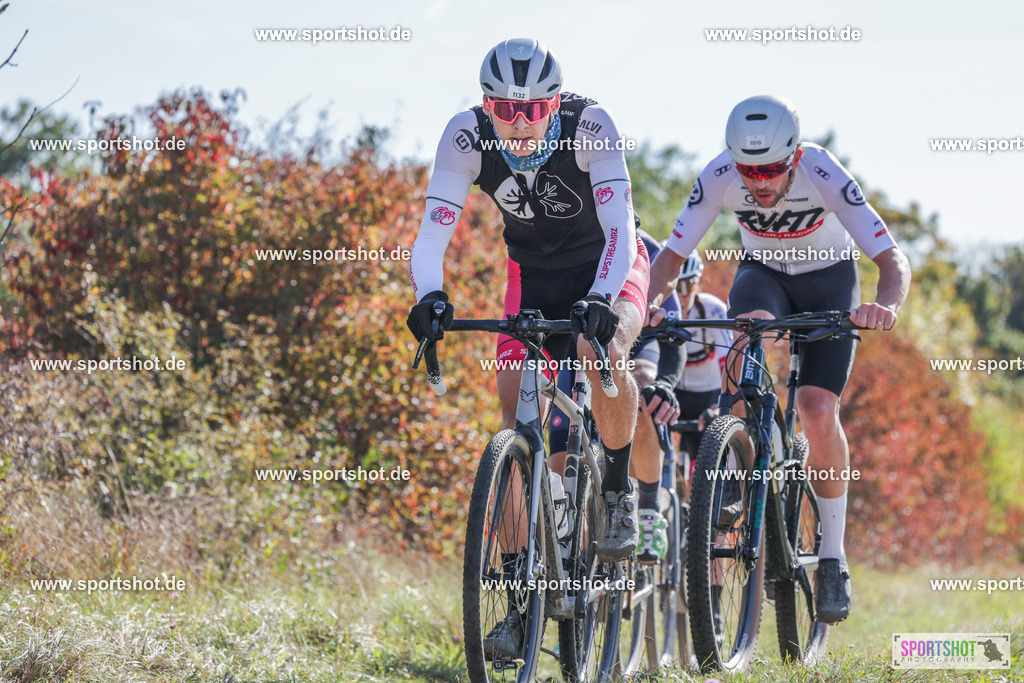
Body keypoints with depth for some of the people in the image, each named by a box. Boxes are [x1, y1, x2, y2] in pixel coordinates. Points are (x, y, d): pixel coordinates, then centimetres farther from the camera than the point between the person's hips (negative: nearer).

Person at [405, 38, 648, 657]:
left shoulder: (590, 125, -29)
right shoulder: (467, 136, -23)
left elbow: (619, 227, -37)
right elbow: (433, 232, -25)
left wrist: (600, 301, -53)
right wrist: (430, 296, -45)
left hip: (606, 267, -3)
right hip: (533, 273, 3)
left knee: (601, 353, -35)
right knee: (516, 420, -10)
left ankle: (620, 490, -8)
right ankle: (518, 598, -5)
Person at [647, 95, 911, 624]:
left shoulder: (823, 175, -33)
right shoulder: (720, 178, -27)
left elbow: (893, 259, -36)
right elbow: (671, 255, -23)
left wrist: (885, 305, -57)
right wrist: (650, 302, -44)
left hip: (829, 278, -2)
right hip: (763, 272, 2)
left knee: (818, 411, -18)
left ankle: (833, 558, -3)